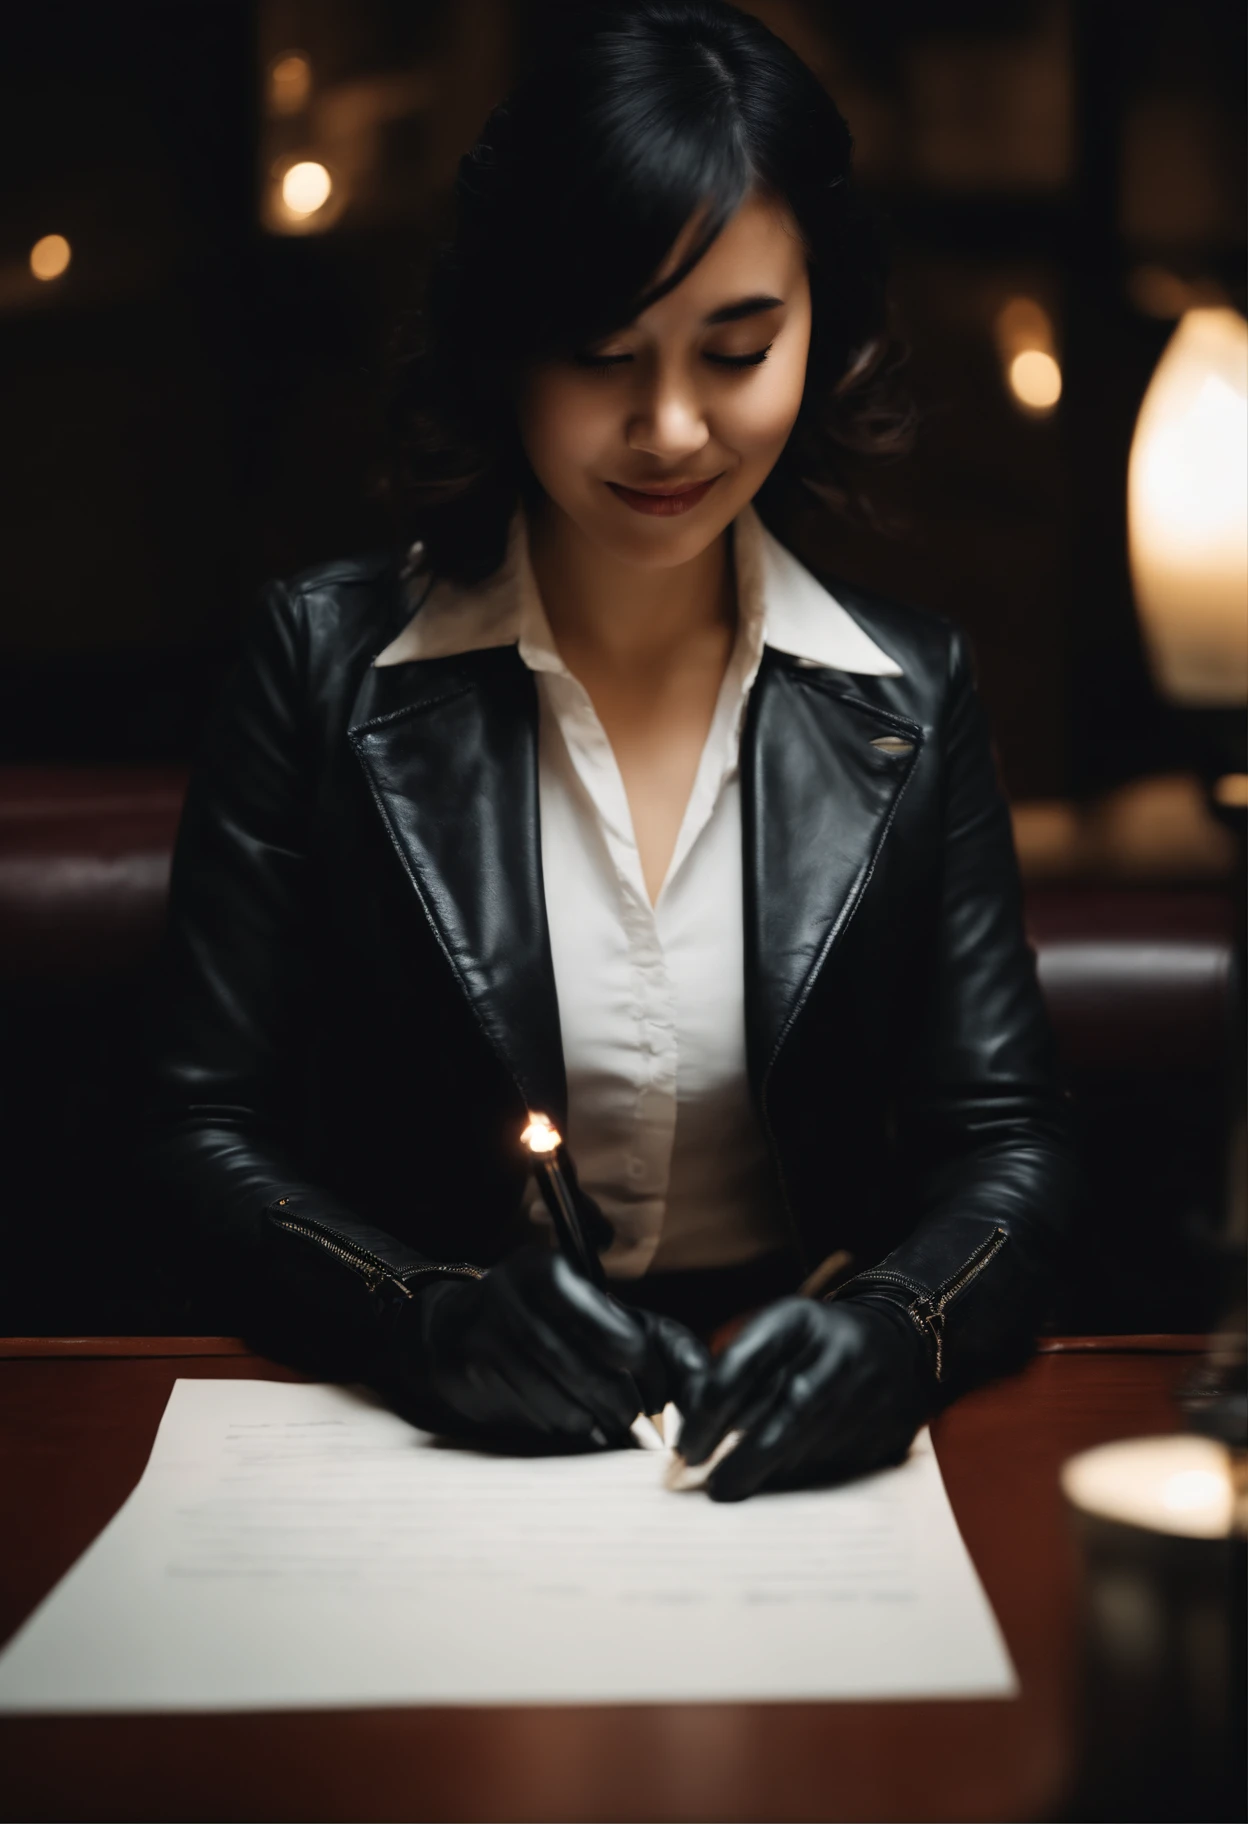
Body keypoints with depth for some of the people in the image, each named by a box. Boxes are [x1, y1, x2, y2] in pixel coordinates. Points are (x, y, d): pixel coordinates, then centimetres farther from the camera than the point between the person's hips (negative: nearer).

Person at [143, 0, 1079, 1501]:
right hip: (416, 1436, 0)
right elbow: (207, 1136, -2)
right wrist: (433, 1318, -20)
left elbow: (1009, 1147, 2)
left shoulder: (907, 695, 3)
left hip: (790, 1448, 1)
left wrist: (896, 1322, -19)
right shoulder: (326, 658, -2)